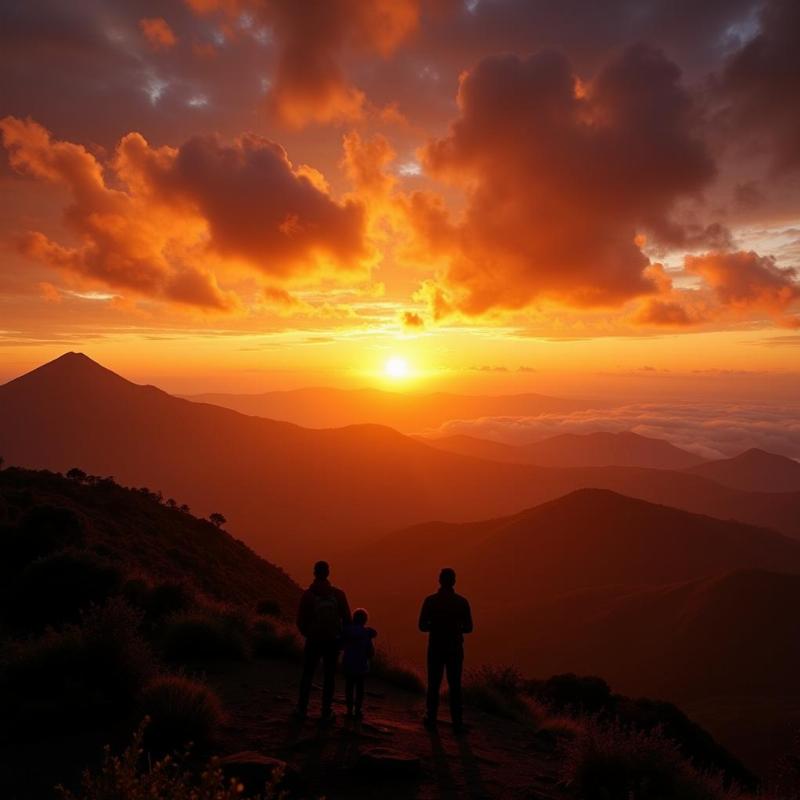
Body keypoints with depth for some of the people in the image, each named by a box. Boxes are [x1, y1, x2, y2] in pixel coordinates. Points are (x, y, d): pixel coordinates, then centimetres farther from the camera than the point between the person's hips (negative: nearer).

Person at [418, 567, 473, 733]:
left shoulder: (430, 600, -10)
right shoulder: (462, 602, -8)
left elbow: (422, 626, -8)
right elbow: (468, 628, -4)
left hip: (435, 649, 0)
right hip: (454, 649, 0)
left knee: (434, 684, 14)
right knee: (455, 686, 11)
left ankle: (431, 720, 23)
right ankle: (457, 723, 13)